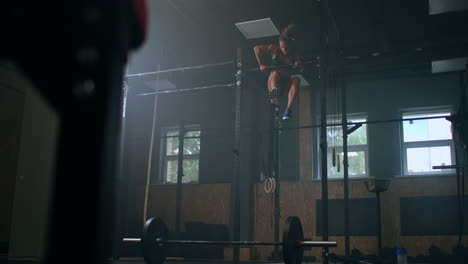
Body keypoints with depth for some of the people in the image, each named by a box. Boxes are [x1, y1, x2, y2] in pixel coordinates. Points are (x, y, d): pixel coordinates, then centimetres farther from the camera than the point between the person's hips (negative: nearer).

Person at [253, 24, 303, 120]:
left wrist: (298, 66, -24)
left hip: (286, 84, 1)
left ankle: (288, 110, -39)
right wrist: (261, 65, -2)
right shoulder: (274, 49, -1)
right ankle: (274, 94, -59)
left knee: (296, 79, -30)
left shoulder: (294, 54, 1)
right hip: (273, 83, -1)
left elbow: (300, 69, 1)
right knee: (275, 73, -32)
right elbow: (256, 48, 6)